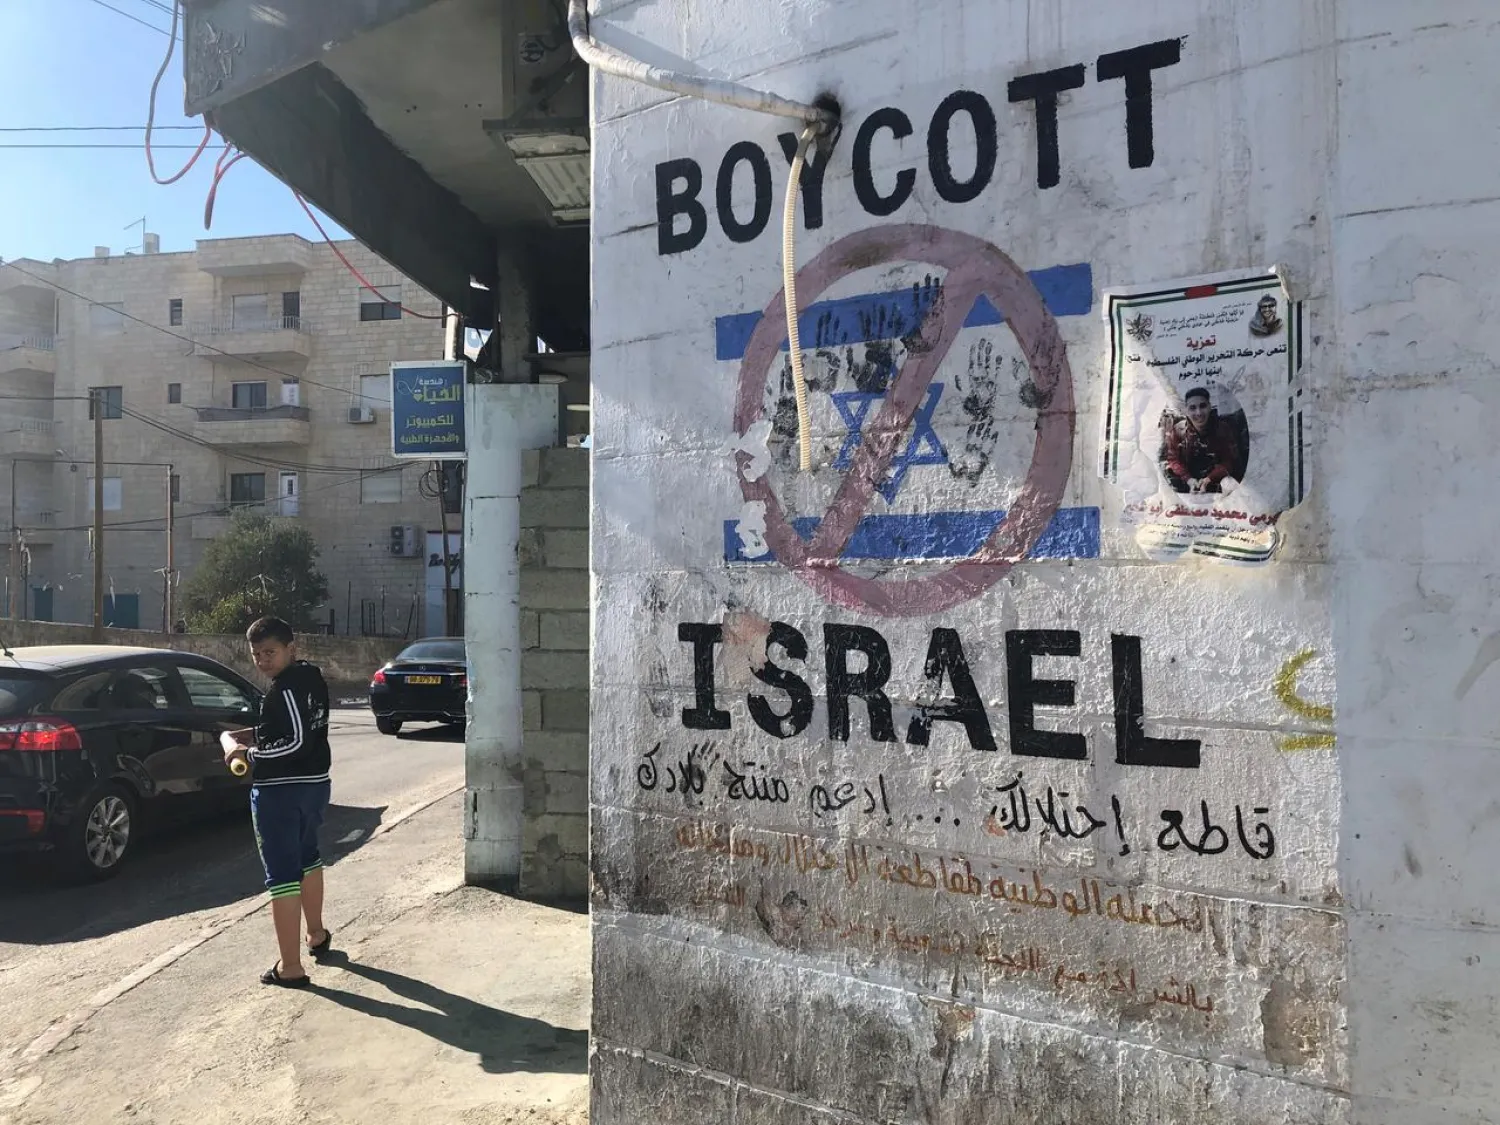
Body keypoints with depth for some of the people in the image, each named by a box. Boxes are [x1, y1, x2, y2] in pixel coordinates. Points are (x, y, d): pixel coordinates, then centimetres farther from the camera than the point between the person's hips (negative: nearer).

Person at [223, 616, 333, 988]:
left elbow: (294, 742, -26)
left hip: (280, 791, -10)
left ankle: (290, 968, 0)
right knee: (307, 858, 26)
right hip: (314, 783, 10)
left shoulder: (283, 690, -19)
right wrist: (254, 735, 11)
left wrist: (246, 753, -16)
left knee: (282, 875, -3)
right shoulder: (313, 678, 9)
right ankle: (317, 934, 43)